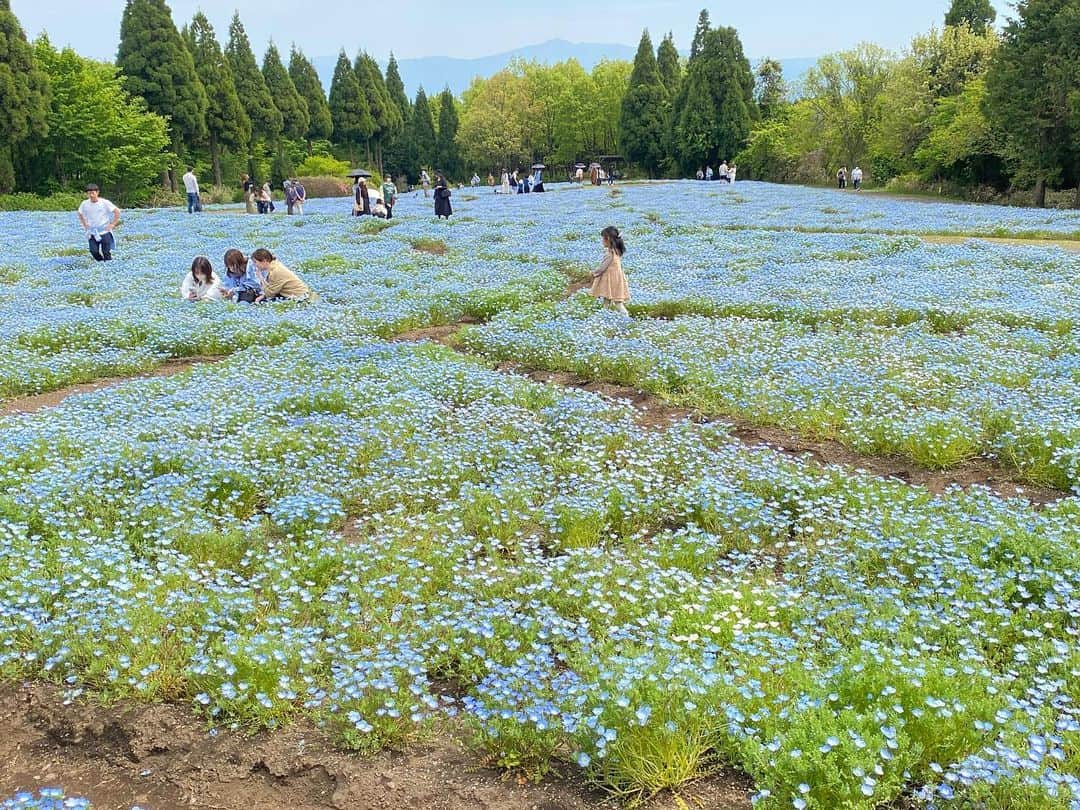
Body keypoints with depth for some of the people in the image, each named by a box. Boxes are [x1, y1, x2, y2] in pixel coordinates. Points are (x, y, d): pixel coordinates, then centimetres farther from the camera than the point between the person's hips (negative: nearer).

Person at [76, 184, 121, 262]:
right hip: (92, 233, 3)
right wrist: (85, 225, 11)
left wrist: (112, 224, -8)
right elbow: (80, 213, 20)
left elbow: (117, 212, -5)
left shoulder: (104, 202, -9)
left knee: (106, 253, -5)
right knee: (94, 251, -10)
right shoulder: (84, 204, 0)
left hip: (105, 231, -3)